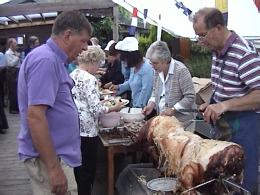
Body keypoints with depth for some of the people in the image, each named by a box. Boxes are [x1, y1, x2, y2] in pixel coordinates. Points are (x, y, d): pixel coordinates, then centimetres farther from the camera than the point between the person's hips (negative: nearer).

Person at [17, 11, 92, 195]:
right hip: (49, 158, -10)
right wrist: (54, 168, -25)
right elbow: (35, 116, -26)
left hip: (56, 153, 10)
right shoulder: (45, 60, -20)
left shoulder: (53, 59, 11)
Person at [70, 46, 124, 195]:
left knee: (77, 168, 20)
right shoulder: (89, 79, -17)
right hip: (86, 131, -8)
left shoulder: (72, 75, 9)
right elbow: (96, 109, -20)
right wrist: (114, 108, -6)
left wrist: (99, 101, 16)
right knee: (87, 170, 6)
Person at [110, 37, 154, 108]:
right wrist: (119, 87, 13)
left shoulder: (147, 68, -17)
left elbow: (145, 90, -19)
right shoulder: (134, 67, 11)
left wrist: (138, 106, -16)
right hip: (134, 103, 8)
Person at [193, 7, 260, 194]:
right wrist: (211, 106, 4)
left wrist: (225, 105, -31)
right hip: (222, 120, 8)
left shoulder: (244, 53, -22)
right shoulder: (217, 50, 6)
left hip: (244, 124, -8)